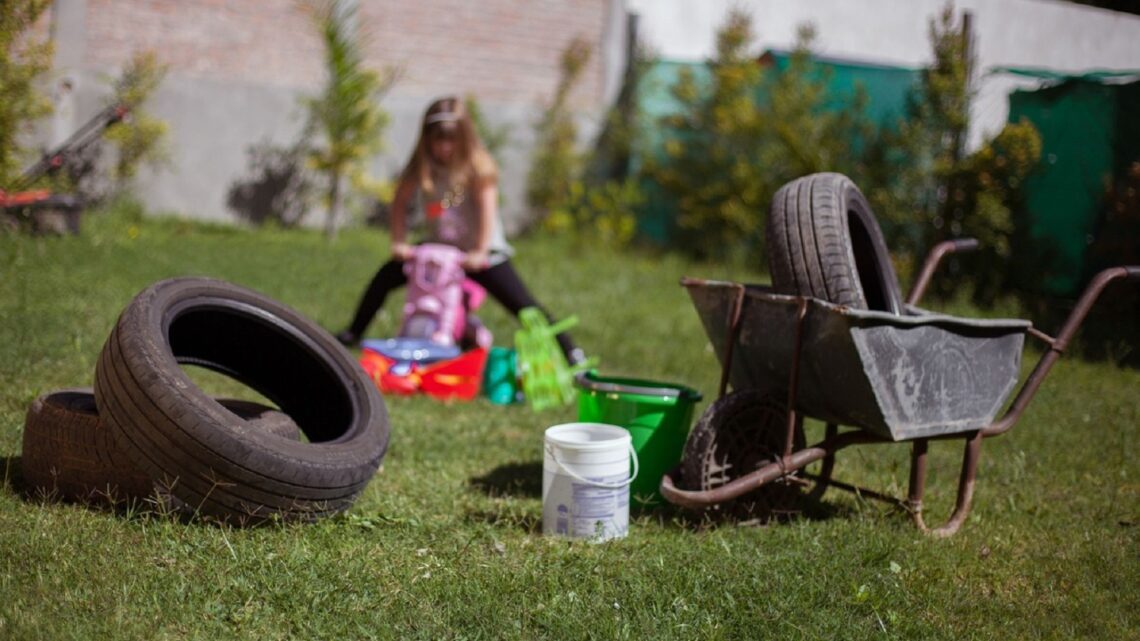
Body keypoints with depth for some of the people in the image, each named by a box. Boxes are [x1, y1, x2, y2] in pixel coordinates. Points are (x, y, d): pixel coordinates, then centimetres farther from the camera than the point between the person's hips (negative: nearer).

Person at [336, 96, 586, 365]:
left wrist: (480, 252, -29)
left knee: (522, 305, -15)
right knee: (386, 276, -5)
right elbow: (399, 203, 1)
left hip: (480, 252, -4)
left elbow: (487, 208, -21)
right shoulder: (421, 166, -4)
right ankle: (353, 333, 13)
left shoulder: (478, 165, -14)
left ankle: (570, 352, -12)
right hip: (438, 246, 4)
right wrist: (399, 242, -10)